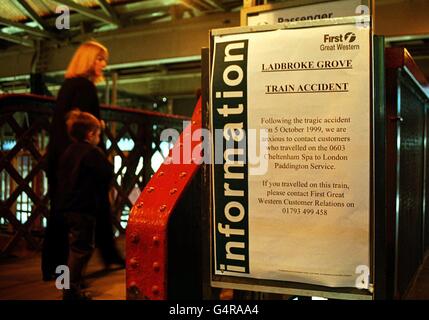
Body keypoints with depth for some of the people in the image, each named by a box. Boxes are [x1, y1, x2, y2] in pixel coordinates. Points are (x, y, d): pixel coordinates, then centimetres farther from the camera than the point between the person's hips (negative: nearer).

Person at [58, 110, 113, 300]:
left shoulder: (67, 153, 14)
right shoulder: (93, 152, -12)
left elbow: (61, 176, 20)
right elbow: (108, 176, -12)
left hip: (67, 207, 9)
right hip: (84, 208, -9)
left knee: (76, 248, 18)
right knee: (81, 249, -4)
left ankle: (72, 287, 28)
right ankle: (72, 291, -1)